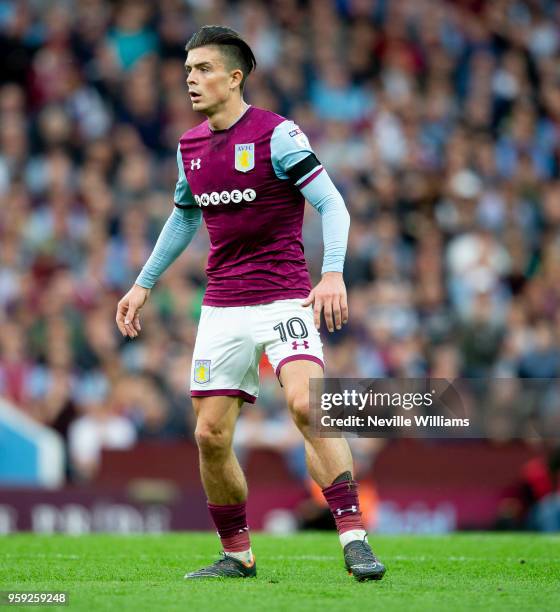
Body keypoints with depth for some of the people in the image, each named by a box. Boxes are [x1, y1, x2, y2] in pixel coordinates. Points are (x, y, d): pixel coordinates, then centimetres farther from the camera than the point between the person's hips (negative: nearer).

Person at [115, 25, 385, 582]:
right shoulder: (189, 146, 10)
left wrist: (333, 273, -26)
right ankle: (236, 554, 19)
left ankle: (353, 537, -21)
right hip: (222, 306, 6)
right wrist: (143, 285, 28)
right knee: (210, 436, 2)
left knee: (306, 404, -25)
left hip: (284, 299, -6)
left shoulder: (276, 134, -9)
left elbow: (332, 205, -12)